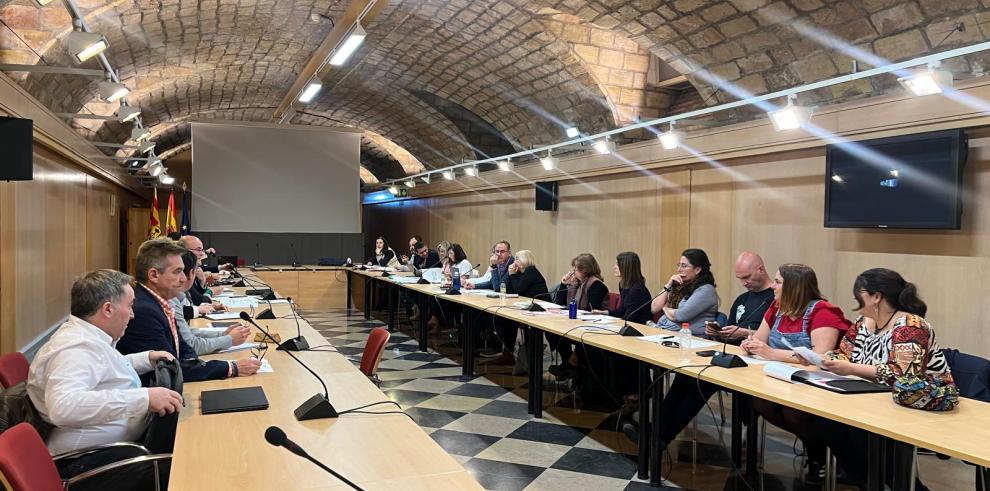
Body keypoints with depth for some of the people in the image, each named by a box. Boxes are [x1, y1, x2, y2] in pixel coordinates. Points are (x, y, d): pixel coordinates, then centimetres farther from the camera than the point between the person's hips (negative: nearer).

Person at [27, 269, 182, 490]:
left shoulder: (86, 336, 11)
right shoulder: (76, 347, -23)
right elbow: (63, 407, -41)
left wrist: (146, 359, 18)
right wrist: (144, 398, -41)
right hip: (92, 462, -11)